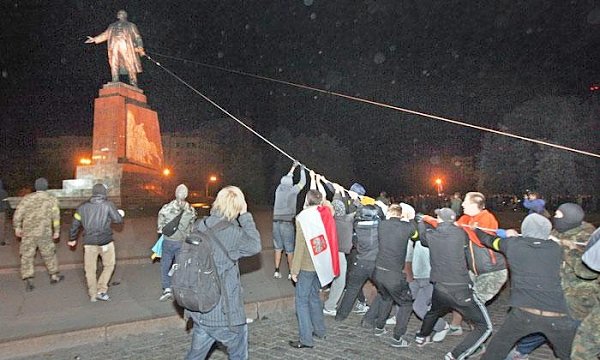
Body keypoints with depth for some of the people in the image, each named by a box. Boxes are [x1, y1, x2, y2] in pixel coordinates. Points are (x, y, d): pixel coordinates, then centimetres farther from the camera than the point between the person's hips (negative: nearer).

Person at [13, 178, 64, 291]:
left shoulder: (27, 198, 1)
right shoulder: (52, 199, -2)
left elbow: (18, 214, -1)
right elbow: (56, 217, -4)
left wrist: (17, 227, 12)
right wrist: (57, 231, 5)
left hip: (28, 233, 0)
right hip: (44, 233, 0)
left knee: (27, 256, 9)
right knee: (49, 254, 14)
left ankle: (28, 280, 4)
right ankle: (54, 276, 25)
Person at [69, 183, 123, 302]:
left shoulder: (83, 207, 7)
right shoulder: (108, 204, -5)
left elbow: (75, 224, 11)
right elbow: (118, 220, -5)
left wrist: (72, 239, 25)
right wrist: (120, 214, 18)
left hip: (89, 243, 3)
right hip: (105, 242, -2)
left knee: (90, 270, 13)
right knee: (109, 265, 16)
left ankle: (93, 295, 20)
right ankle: (101, 291, 10)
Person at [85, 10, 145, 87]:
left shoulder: (131, 25, 22)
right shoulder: (112, 26, 31)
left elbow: (137, 37, 12)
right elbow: (105, 35, 27)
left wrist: (140, 49, -2)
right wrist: (94, 39, 15)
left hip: (126, 47, -3)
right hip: (114, 46, 3)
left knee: (130, 66, -12)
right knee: (114, 66, -10)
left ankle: (134, 85, -14)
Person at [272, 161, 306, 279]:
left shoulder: (279, 188, 10)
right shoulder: (292, 190, -3)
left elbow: (286, 179, 27)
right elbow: (302, 182, 9)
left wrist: (293, 167, 36)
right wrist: (302, 169, 23)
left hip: (276, 222, 5)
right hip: (287, 222, -5)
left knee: (278, 247, 10)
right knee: (289, 249, 2)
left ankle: (277, 271, 11)